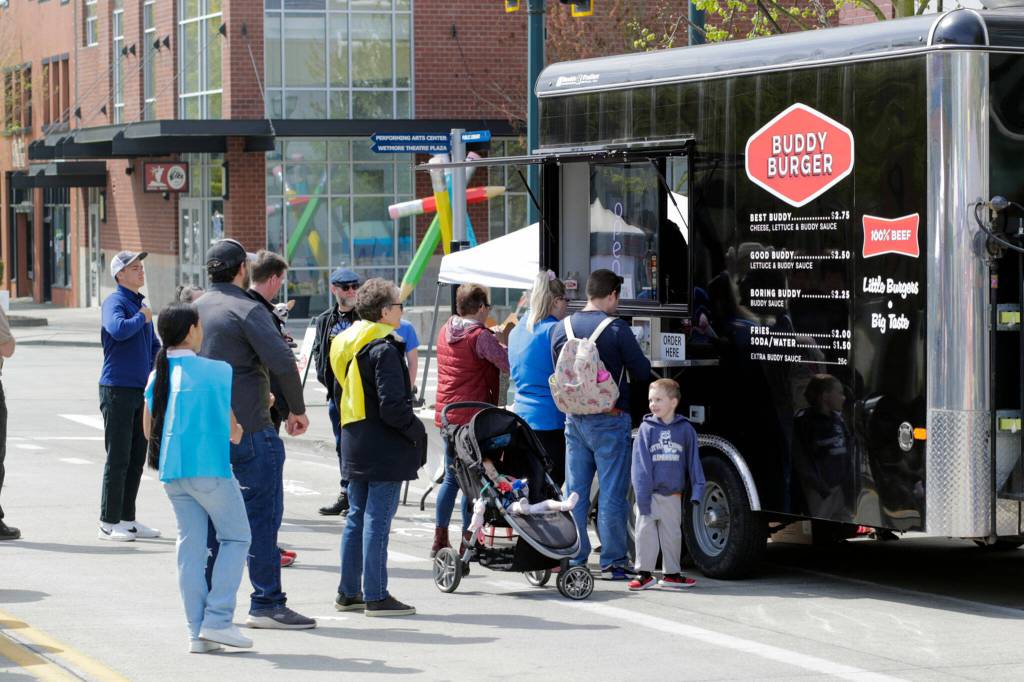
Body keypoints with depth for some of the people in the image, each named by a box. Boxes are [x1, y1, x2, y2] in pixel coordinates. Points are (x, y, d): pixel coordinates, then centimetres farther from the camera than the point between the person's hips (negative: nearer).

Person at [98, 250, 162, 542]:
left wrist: (153, 370, 10)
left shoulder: (141, 304, 16)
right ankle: (108, 522, 0)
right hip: (117, 389, -8)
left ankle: (127, 519, 19)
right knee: (118, 459, -5)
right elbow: (118, 329, -32)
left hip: (141, 389, 8)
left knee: (136, 460, 11)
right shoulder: (115, 301, -10)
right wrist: (142, 318, -15)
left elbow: (153, 345, 27)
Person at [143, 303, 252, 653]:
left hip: (172, 471, 6)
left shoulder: (157, 375, 8)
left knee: (190, 545, 8)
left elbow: (149, 430, 15)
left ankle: (197, 631, 5)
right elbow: (232, 429, -1)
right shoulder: (217, 370, -7)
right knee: (235, 537, 6)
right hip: (210, 467, -6)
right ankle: (217, 620, -4)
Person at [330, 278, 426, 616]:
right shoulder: (384, 349, -16)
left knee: (357, 517, 15)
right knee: (378, 519, -6)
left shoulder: (347, 344, 12)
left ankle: (348, 592, 20)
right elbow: (392, 406, -22)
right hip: (383, 448, -9)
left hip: (354, 445, 9)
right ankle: (376, 597, -4)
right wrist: (417, 431, -8)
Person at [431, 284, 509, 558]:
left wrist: (498, 336, 11)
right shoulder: (480, 336, -14)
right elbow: (510, 365, -18)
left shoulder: (446, 331, 10)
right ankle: (467, 543, 1)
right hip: (473, 417, -8)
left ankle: (440, 540, 17)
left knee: (451, 477, 16)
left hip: (446, 415, 8)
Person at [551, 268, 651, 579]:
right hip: (610, 421, -5)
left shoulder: (561, 329, 3)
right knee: (612, 493, 0)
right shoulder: (617, 329, -12)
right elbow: (642, 373, -6)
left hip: (574, 420, 5)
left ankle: (573, 557, 13)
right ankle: (613, 560, 3)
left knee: (575, 492, 11)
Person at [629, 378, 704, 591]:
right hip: (650, 493, -1)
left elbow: (693, 461, 6)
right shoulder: (646, 429, -2)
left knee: (672, 534, 10)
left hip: (673, 495, 1)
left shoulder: (685, 429, 2)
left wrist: (696, 489, -2)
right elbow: (640, 464, -5)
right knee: (645, 532, 0)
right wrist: (642, 496, -11)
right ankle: (644, 573, 9)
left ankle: (671, 573, 20)